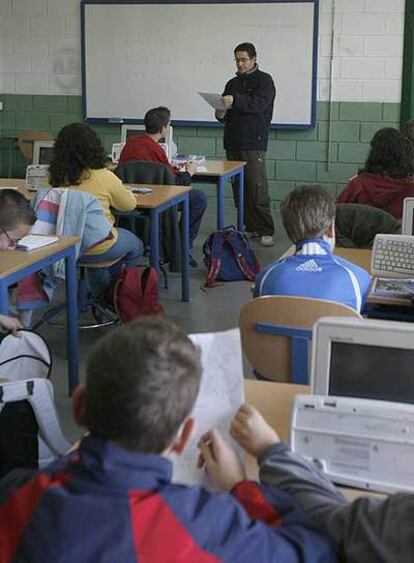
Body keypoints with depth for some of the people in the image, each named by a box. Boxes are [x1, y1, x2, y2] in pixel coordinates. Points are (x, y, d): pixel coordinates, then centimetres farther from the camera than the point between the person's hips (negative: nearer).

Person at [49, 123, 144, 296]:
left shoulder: (55, 177, -8)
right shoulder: (103, 177, -18)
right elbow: (129, 205, -2)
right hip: (98, 250, -5)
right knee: (135, 246, 26)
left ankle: (100, 293, 46)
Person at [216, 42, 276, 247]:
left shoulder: (264, 80, 1)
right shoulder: (232, 83, 19)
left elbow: (258, 104, -17)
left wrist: (235, 100, -31)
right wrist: (221, 115, -1)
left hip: (254, 143, -6)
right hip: (233, 142, 6)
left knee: (257, 188, -11)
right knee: (239, 188, 4)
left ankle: (266, 231, -8)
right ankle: (251, 228, 11)